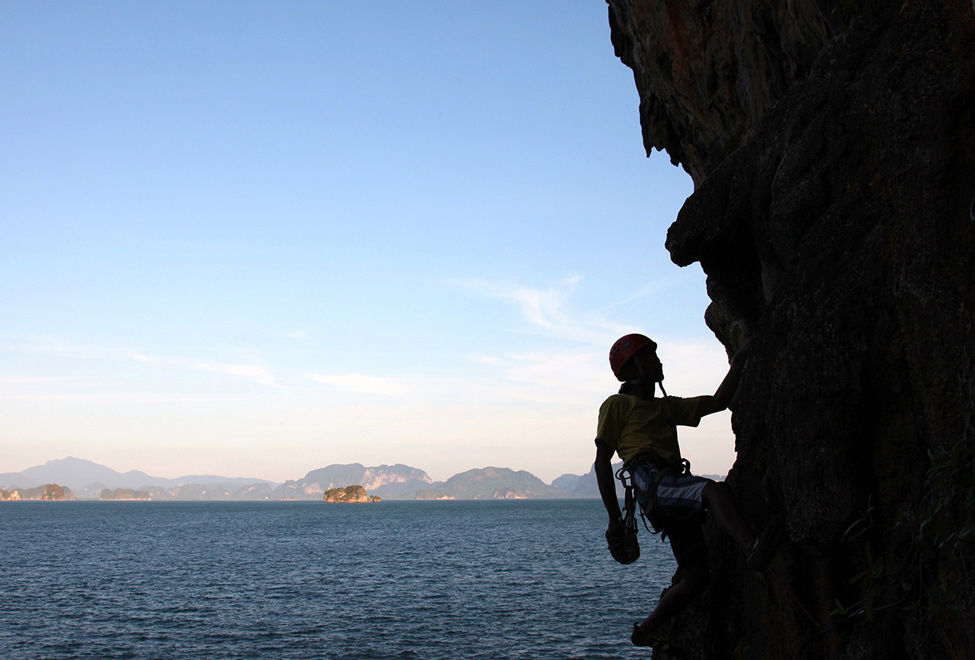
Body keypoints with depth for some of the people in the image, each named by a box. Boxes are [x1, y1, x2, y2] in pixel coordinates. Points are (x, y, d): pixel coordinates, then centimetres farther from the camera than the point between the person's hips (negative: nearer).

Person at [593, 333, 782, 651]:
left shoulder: (667, 406, 34)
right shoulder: (617, 405, 13)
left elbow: (717, 402, 26)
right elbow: (602, 461, 5)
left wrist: (738, 365, 17)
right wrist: (614, 518, -3)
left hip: (674, 488, 8)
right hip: (652, 484, -8)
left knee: (696, 577, 3)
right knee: (715, 491, -36)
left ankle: (647, 630, 16)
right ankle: (754, 550, -61)